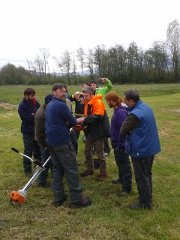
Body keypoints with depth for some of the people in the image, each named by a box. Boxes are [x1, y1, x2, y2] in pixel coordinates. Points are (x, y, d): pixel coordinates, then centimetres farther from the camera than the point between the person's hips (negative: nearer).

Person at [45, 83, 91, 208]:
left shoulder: (49, 105, 13)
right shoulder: (61, 105, -17)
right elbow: (72, 121, -12)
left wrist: (74, 121, 7)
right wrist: (78, 121, 11)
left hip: (51, 141, 9)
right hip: (62, 142, -9)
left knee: (57, 168, 14)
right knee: (71, 170, -1)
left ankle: (58, 197, 20)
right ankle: (77, 199, 6)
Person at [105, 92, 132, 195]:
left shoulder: (121, 112, -24)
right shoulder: (117, 110, 6)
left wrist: (120, 145, -20)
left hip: (121, 144, -10)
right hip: (117, 143, 10)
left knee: (125, 164, 1)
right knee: (119, 162, 25)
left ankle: (127, 188, 13)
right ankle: (122, 179, 45)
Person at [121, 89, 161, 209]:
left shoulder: (135, 114, -26)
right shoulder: (146, 107, 5)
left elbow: (123, 131, -17)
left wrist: (126, 121, -2)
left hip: (141, 150, -9)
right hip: (151, 146, 9)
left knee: (141, 177, 6)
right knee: (147, 174, 22)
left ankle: (145, 203, 18)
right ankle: (148, 198, 36)